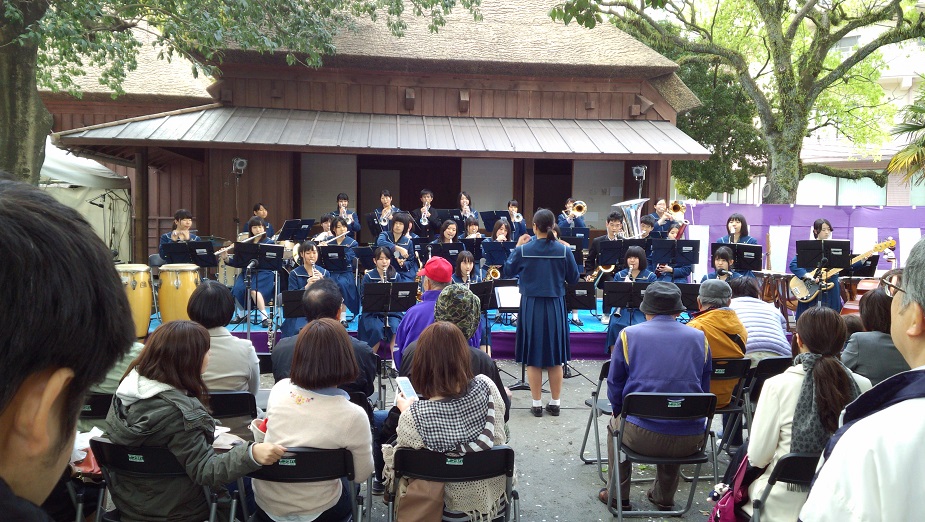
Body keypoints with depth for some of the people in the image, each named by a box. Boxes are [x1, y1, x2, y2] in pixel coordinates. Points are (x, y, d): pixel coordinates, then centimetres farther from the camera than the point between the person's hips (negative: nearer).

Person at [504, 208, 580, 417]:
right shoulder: (564, 250, -8)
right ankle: (555, 403, 19)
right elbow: (574, 279, 2)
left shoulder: (523, 250, -10)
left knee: (533, 357, 9)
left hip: (531, 307, -1)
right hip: (555, 308, 1)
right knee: (555, 357, 12)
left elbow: (508, 271, 5)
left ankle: (537, 404, 14)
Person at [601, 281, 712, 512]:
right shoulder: (699, 338, 5)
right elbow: (704, 389, 15)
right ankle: (664, 498, 44)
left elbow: (614, 388, 5)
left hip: (642, 436, -2)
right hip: (690, 440, 3)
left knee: (615, 425, 32)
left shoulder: (629, 335, -1)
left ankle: (618, 496, 36)